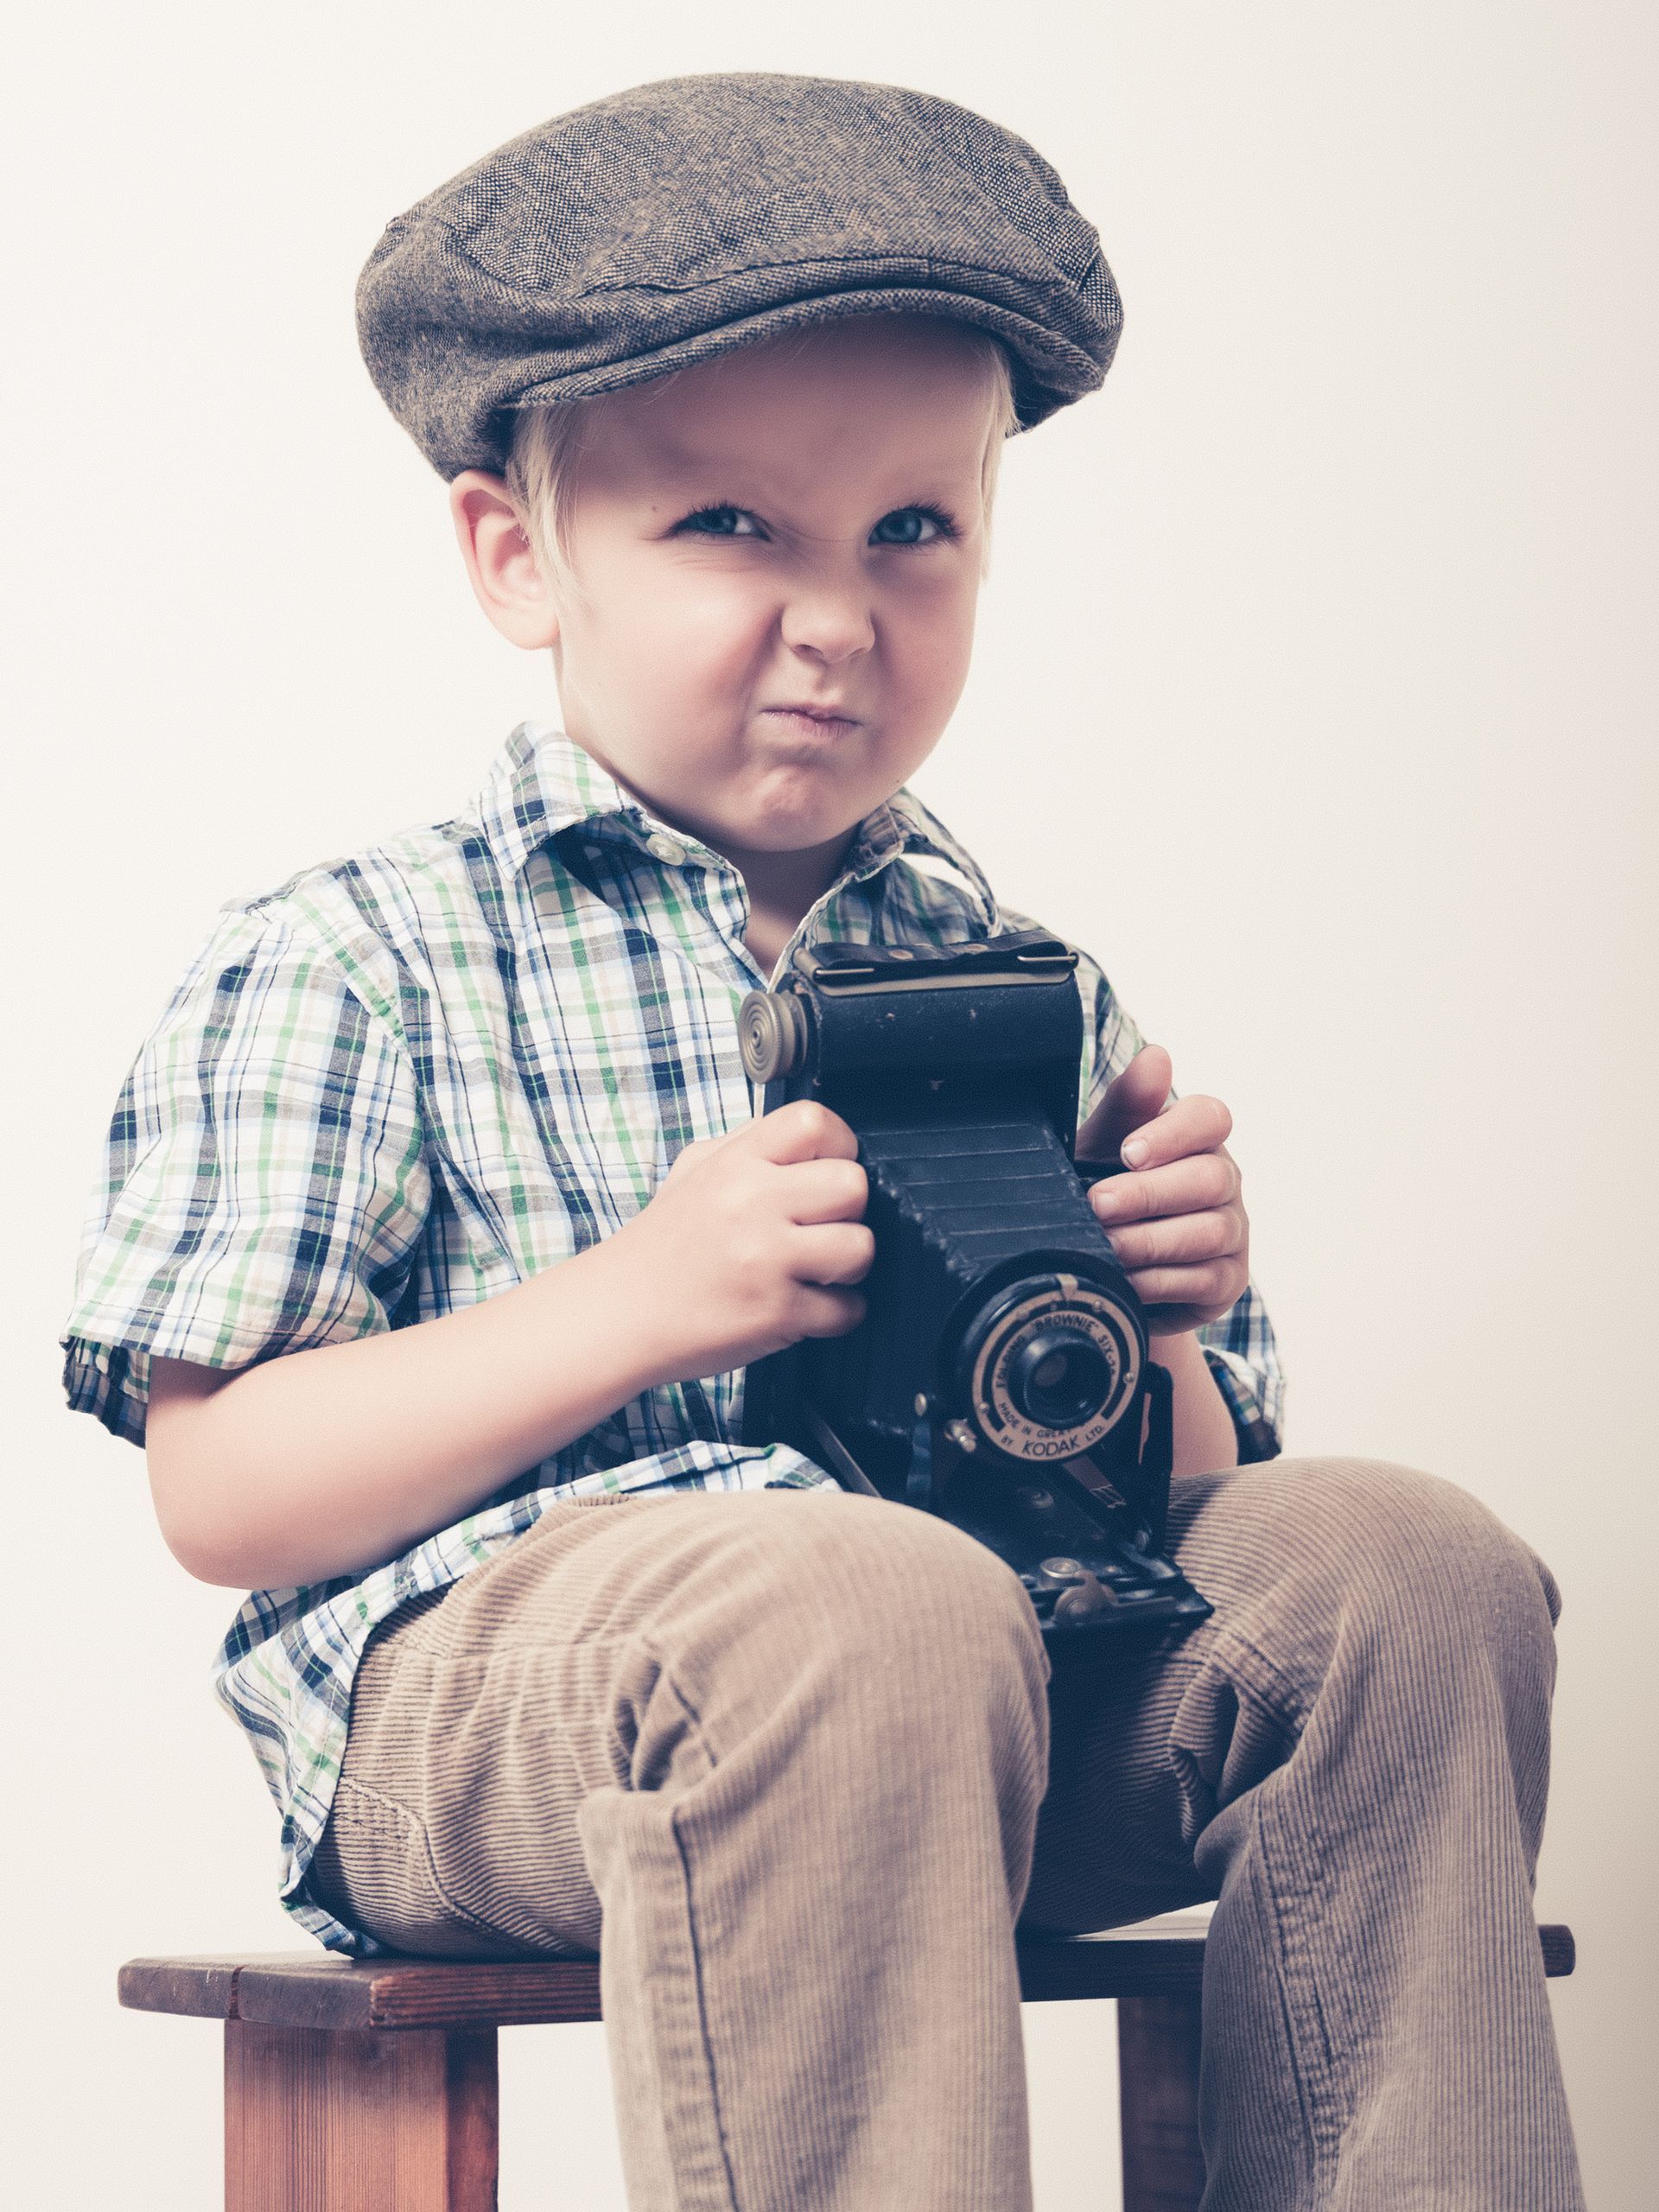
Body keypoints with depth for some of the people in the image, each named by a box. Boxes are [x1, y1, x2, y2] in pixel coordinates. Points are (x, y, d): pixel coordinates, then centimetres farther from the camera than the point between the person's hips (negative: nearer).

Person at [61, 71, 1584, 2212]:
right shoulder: (340, 965, 4)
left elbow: (1178, 1496, 20)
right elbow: (219, 1491, -4)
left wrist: (1146, 1350, -5)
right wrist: (645, 1298, -15)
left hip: (1009, 1662, 5)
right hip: (478, 1671, -5)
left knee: (1400, 1563, -19)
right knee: (876, 1604, -36)